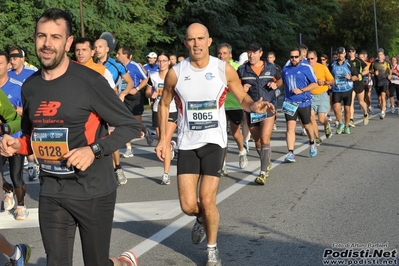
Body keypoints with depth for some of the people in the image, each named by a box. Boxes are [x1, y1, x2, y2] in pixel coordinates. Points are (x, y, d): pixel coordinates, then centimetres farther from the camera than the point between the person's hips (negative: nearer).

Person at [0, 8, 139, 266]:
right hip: (51, 192, 4)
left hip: (93, 191, -4)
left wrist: (94, 150, -22)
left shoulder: (89, 81, -14)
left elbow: (131, 125, -9)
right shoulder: (30, 86, 4)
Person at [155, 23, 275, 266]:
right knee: (188, 205, -3)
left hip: (214, 141, -1)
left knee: (207, 200, -6)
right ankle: (202, 219, 36)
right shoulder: (175, 73, -6)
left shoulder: (224, 70, -8)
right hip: (187, 143, 1)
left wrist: (254, 106, -21)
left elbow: (243, 98, 2)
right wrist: (163, 138, 4)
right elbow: (164, 104, 9)